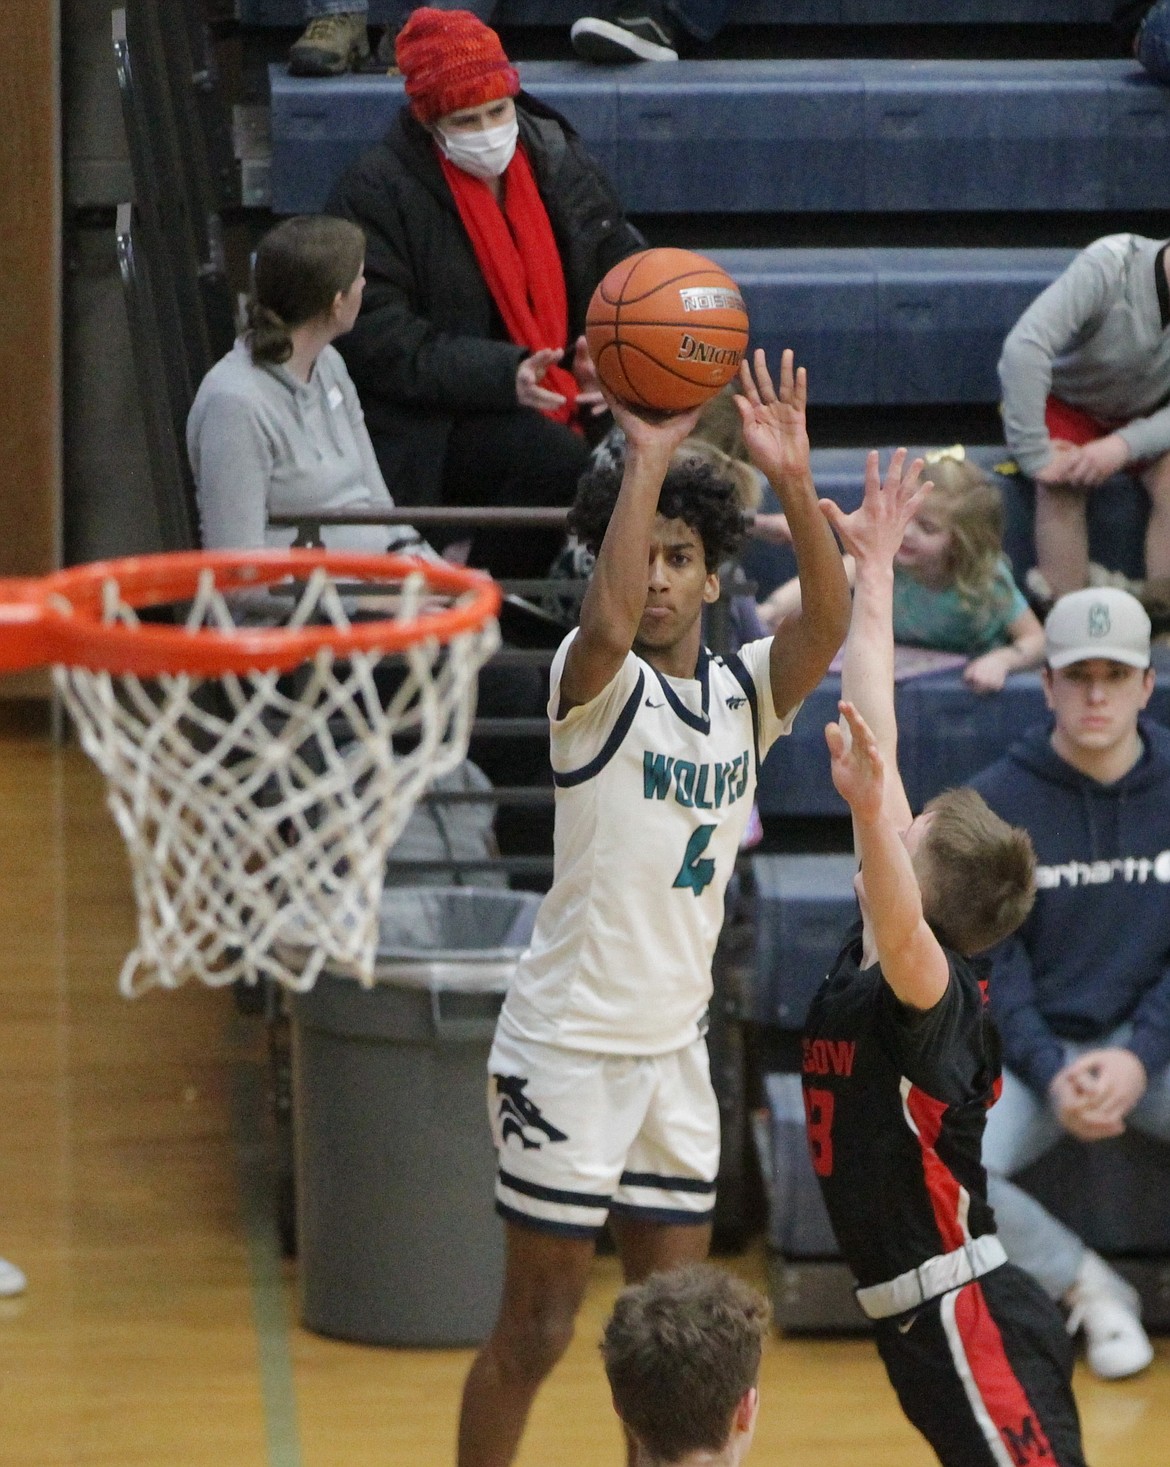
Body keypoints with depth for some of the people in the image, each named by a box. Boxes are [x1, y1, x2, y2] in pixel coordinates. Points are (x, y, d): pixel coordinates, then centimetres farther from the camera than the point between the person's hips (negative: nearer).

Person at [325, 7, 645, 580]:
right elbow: (375, 336, -14)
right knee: (554, 459, -32)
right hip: (428, 425, -6)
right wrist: (502, 374, -24)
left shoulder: (558, 161, 9)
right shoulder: (375, 192, -8)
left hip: (566, 403, 6)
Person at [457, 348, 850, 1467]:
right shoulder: (597, 684, -9)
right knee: (536, 1328, 1)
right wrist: (647, 459, -35)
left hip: (675, 1048, 6)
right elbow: (608, 618, -33)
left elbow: (827, 626, -15)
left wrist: (792, 480, -29)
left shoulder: (745, 693, 5)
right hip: (566, 1047, -6)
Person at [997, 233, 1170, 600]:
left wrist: (1124, 445, -36)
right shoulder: (1109, 265, -34)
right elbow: (1023, 348, -42)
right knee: (1061, 485, -29)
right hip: (1068, 406, -3)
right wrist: (1036, 457, -41)